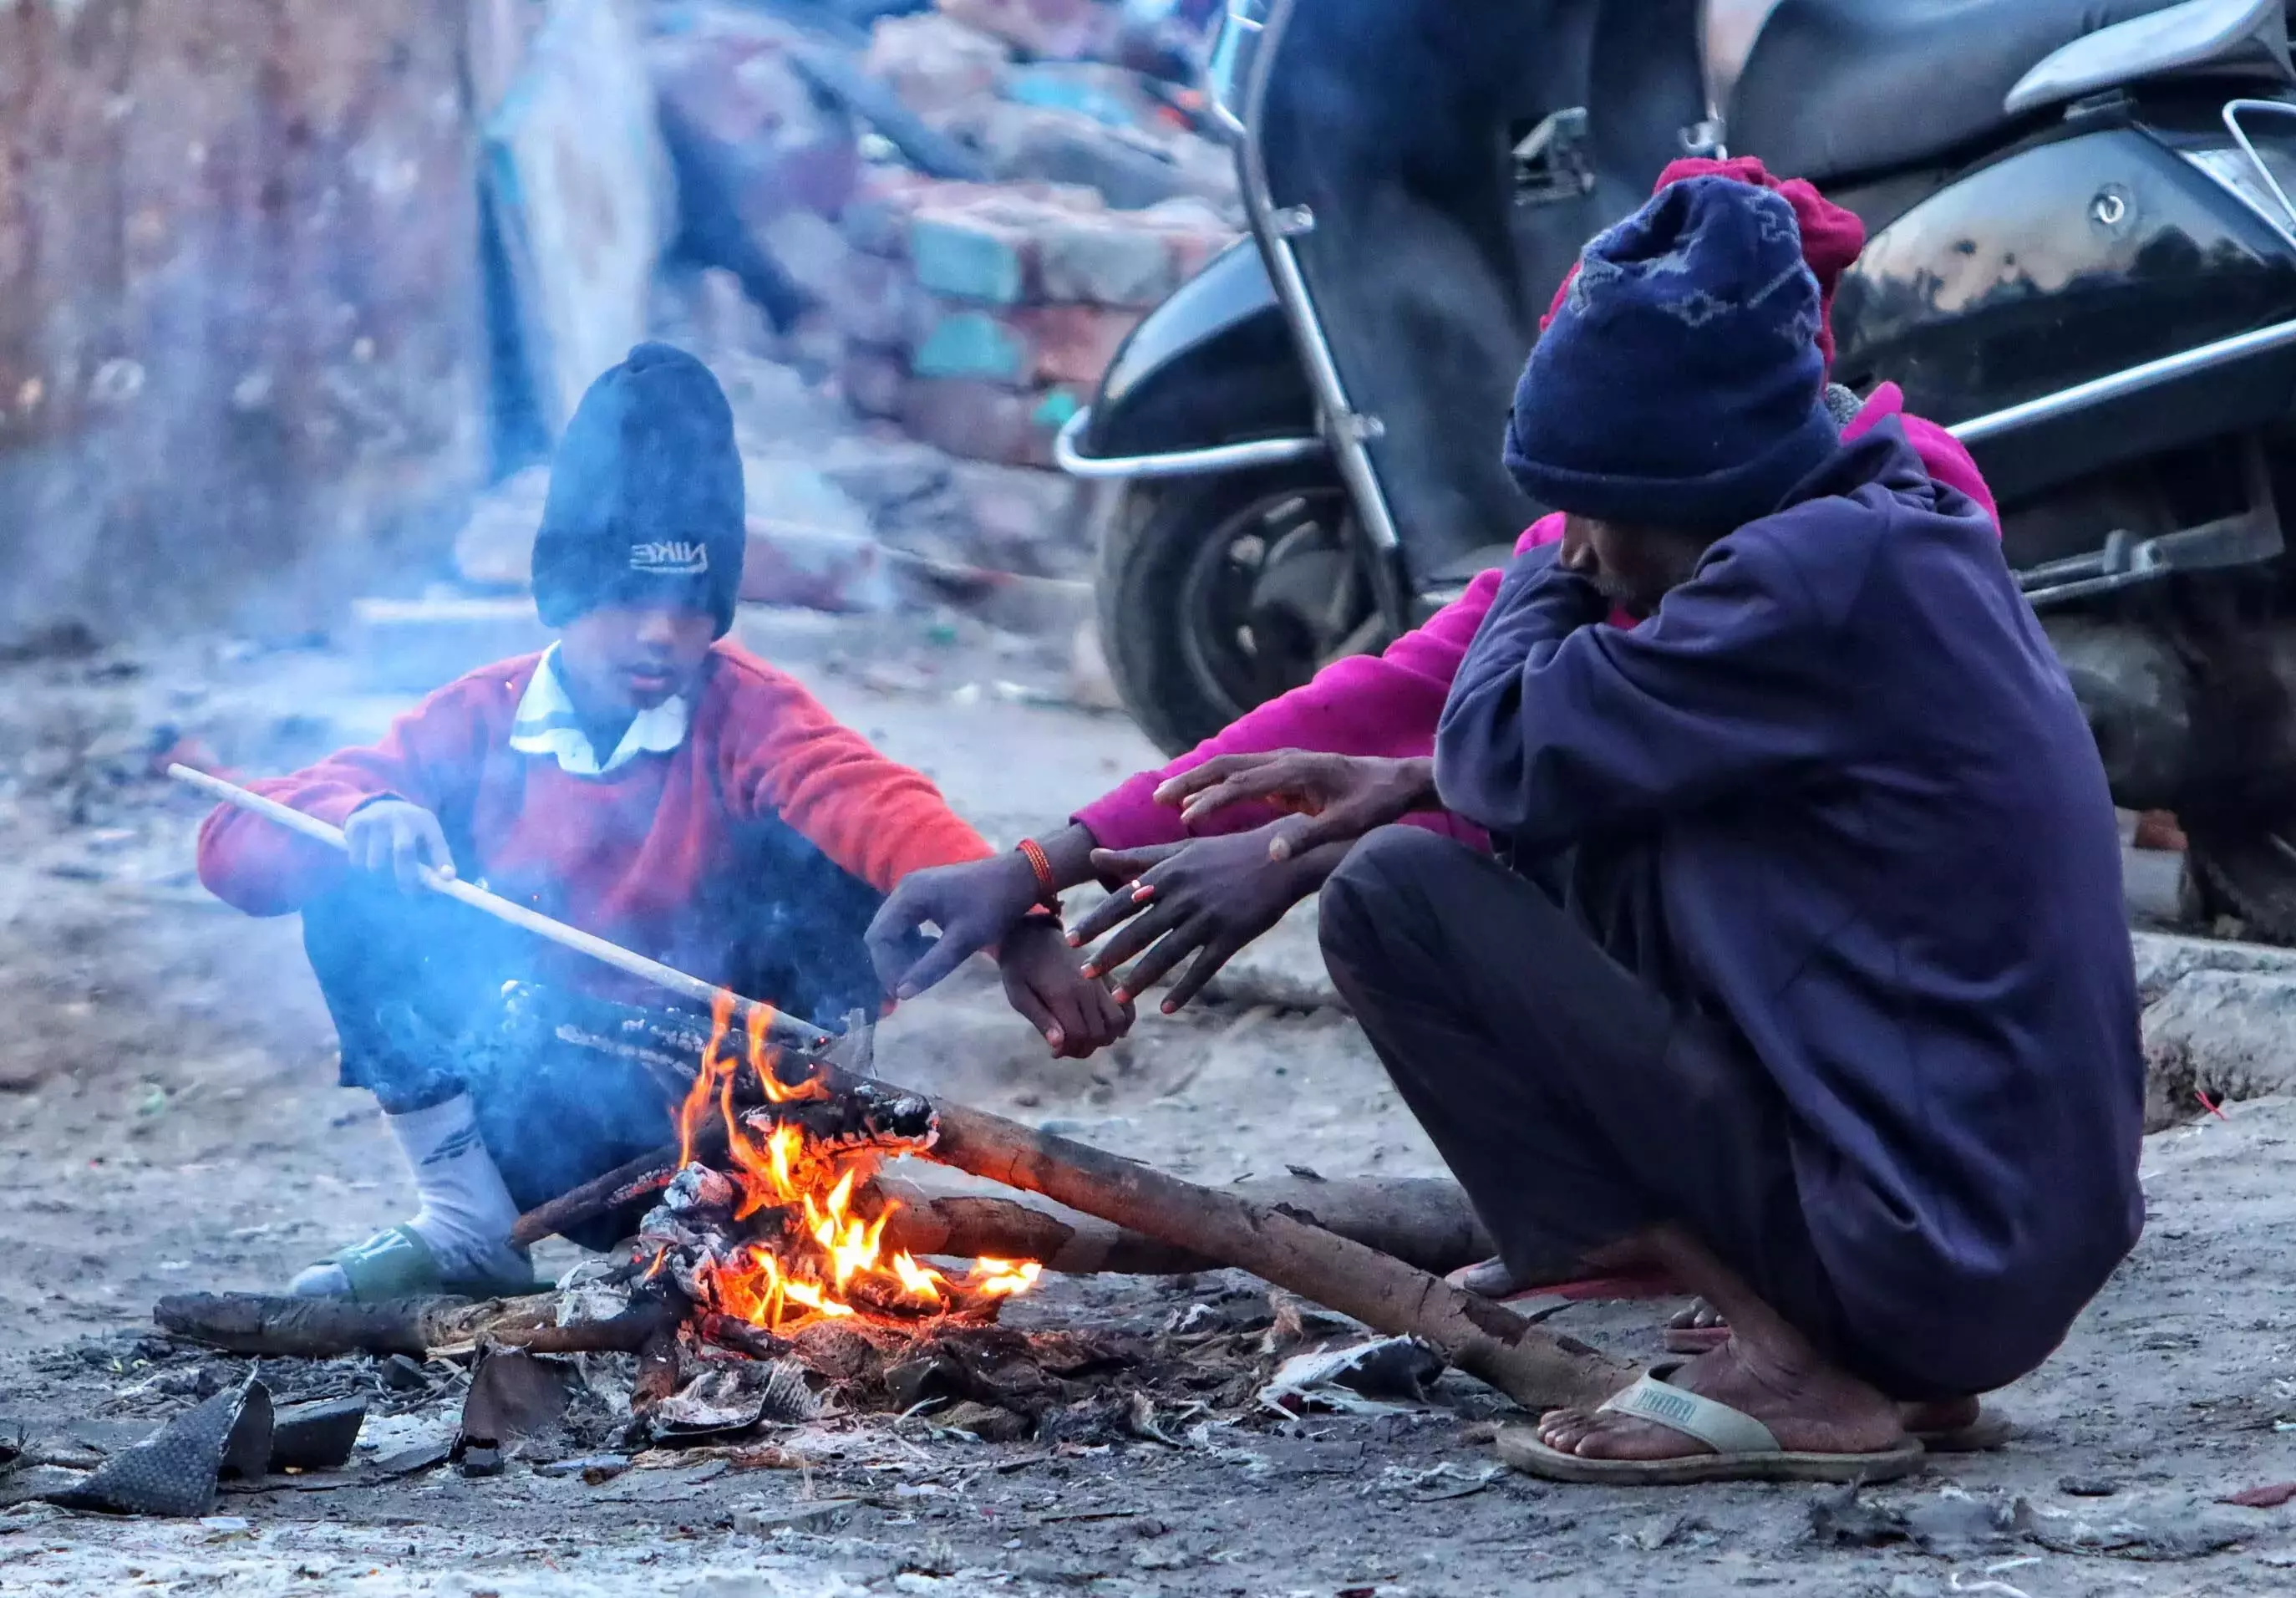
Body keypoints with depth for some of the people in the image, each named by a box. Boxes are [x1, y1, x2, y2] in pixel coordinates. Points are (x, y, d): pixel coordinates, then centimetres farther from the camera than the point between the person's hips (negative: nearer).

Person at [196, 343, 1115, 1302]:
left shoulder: (739, 712, -9)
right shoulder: (480, 721, -2)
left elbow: (873, 803, -32)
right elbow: (233, 847, -6)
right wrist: (363, 819, -29)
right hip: (541, 1138, 2)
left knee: (829, 860, -23)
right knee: (356, 896, -17)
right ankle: (467, 1229, -8)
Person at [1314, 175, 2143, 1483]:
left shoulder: (1813, 574, -16)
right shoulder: (1910, 542, 13)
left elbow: (1500, 763, -13)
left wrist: (1550, 581, 6)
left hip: (1923, 1255, -10)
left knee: (1396, 893, -7)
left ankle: (1785, 1375, -10)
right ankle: (1888, 1359, 11)